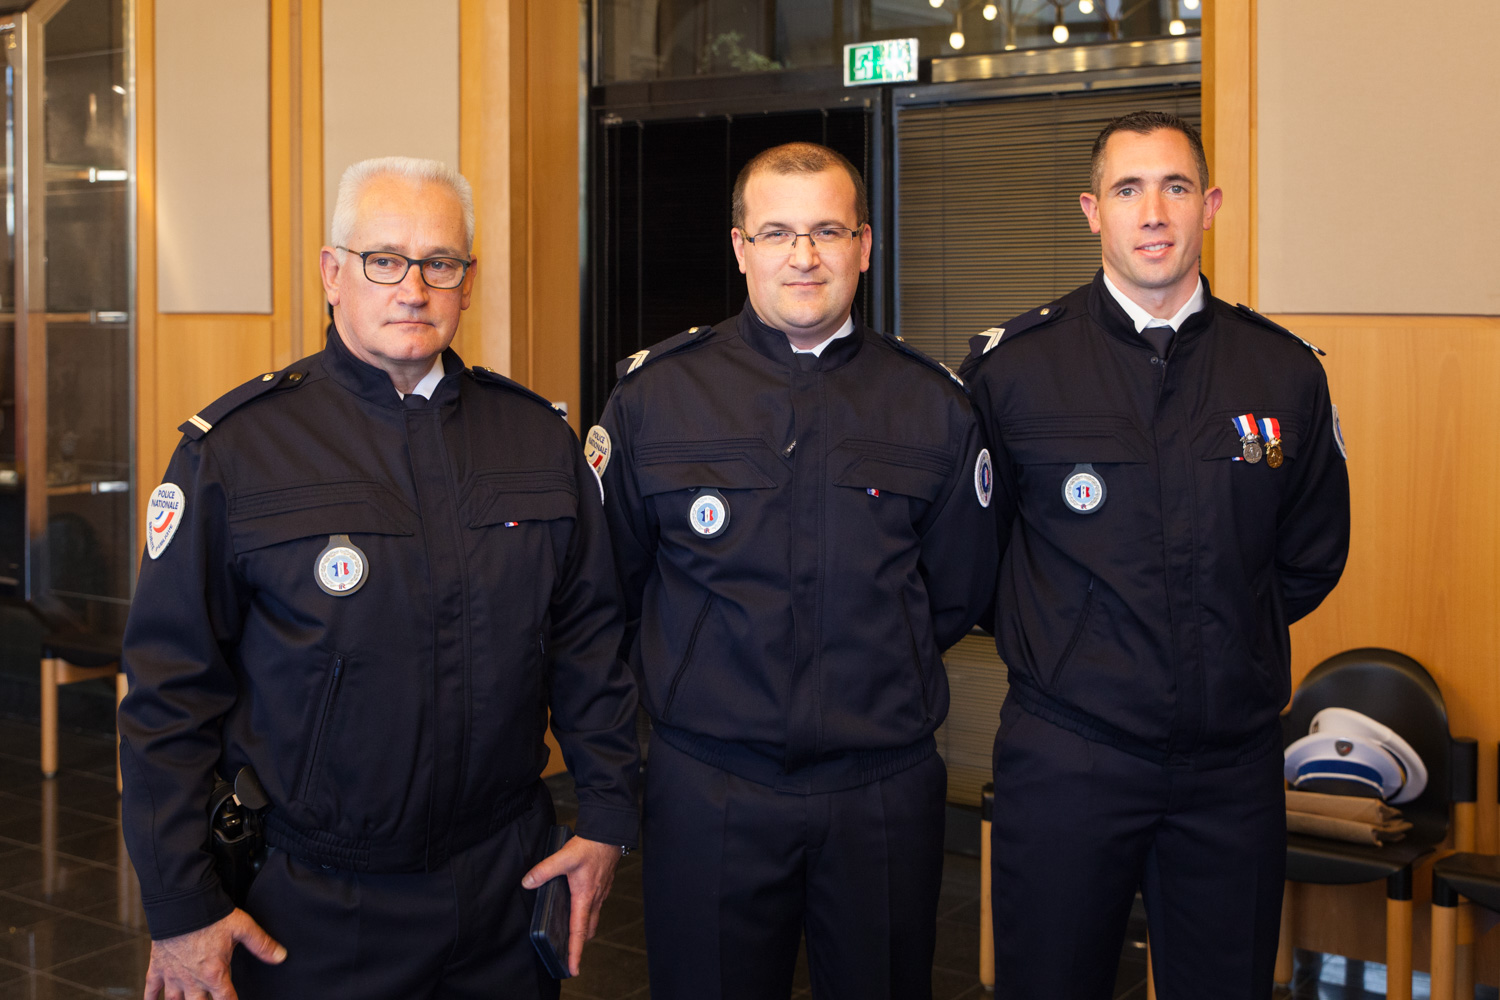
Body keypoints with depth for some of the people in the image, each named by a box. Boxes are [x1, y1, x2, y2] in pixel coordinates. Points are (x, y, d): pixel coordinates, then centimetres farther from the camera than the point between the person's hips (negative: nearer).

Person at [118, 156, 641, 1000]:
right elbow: (172, 689, -6)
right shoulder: (235, 448, -7)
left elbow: (588, 638, 10)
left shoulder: (539, 437, 3)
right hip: (314, 913, -3)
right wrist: (180, 906, -7)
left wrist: (609, 815, 6)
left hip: (509, 889, 3)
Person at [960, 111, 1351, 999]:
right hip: (1066, 759, -2)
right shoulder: (1013, 367, -5)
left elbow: (1311, 557, 15)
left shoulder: (1286, 374, 2)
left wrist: (1229, 640, 10)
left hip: (1233, 765, 2)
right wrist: (1053, 640, 7)